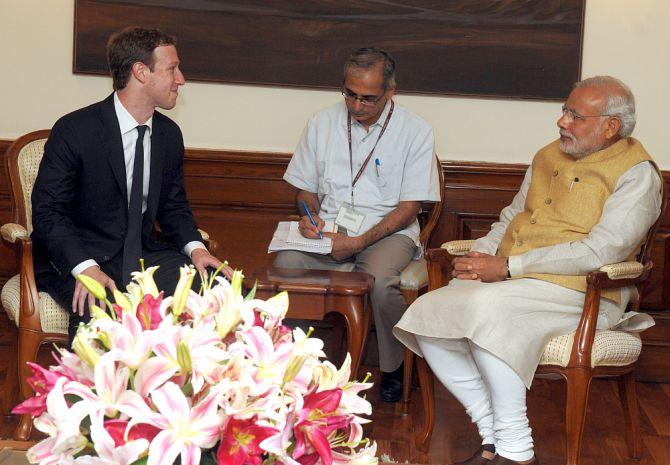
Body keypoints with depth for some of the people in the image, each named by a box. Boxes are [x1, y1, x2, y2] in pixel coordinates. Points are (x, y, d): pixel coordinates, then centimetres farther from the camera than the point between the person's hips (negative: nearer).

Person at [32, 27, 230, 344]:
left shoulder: (169, 134, 8)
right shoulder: (74, 130, -11)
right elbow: (48, 211, -12)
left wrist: (194, 247, -5)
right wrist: (85, 268, -29)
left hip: (143, 254, 6)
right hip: (77, 258, -6)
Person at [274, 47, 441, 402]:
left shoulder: (416, 132, -2)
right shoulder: (322, 123, 9)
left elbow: (409, 208, -5)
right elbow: (305, 189, 16)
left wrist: (361, 241, -18)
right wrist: (309, 216, -9)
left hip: (388, 232, -3)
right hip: (329, 228, 3)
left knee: (379, 280, -35)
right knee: (285, 264, -28)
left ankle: (394, 368, -8)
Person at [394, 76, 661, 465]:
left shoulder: (636, 175, -6)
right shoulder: (549, 156, 19)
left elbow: (599, 252, -18)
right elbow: (512, 217, 28)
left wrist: (507, 267, -18)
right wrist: (481, 258, 5)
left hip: (575, 291, -8)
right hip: (507, 282, 8)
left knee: (485, 309, -35)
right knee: (427, 315, -16)